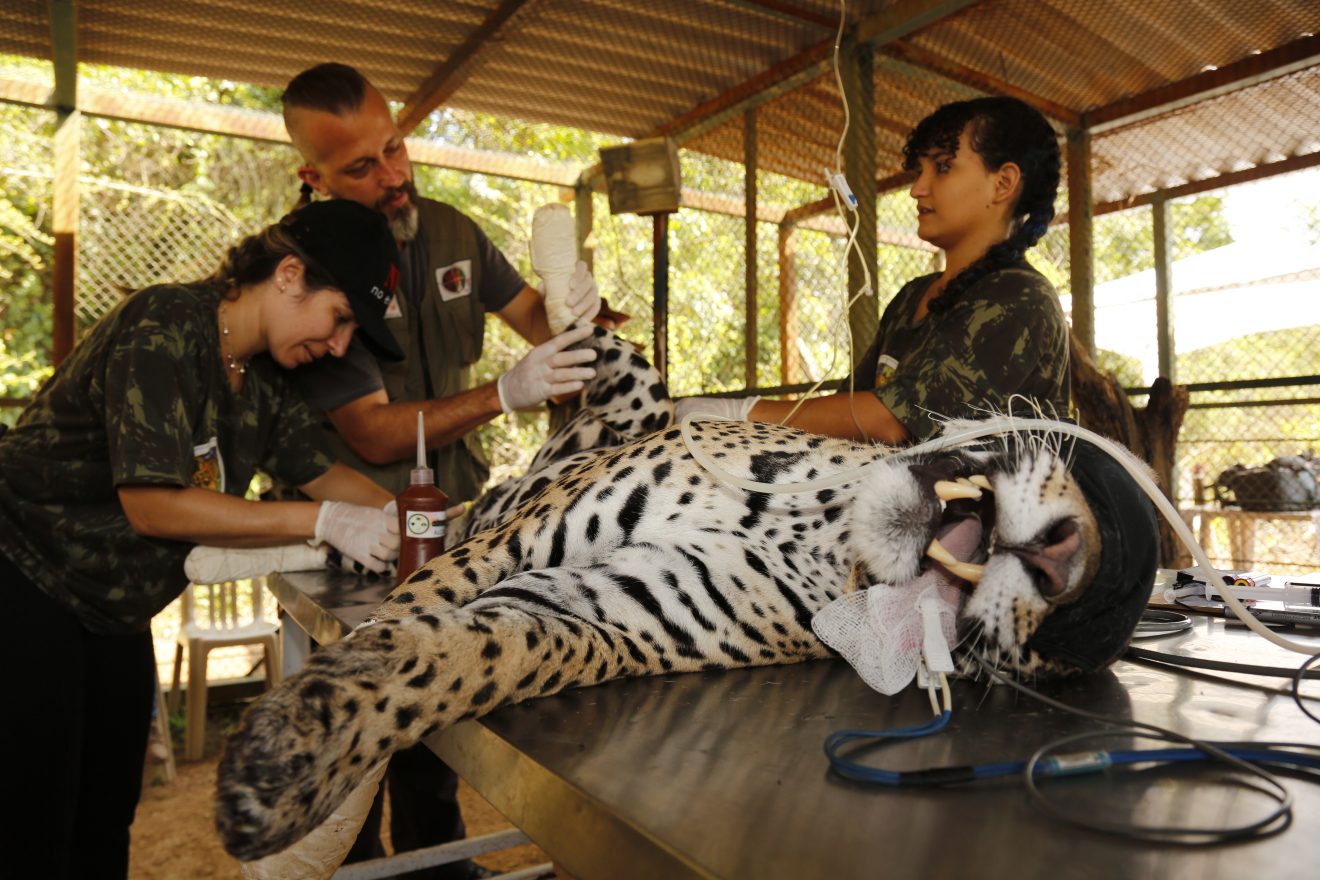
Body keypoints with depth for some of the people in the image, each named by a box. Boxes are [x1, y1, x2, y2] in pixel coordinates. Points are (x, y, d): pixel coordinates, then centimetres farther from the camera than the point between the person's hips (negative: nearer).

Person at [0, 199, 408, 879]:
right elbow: (152, 505, -29)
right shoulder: (162, 329, -24)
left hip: (116, 609, 8)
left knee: (108, 821, 16)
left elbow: (319, 470, 5)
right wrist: (322, 522, -29)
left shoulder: (264, 376, 0)